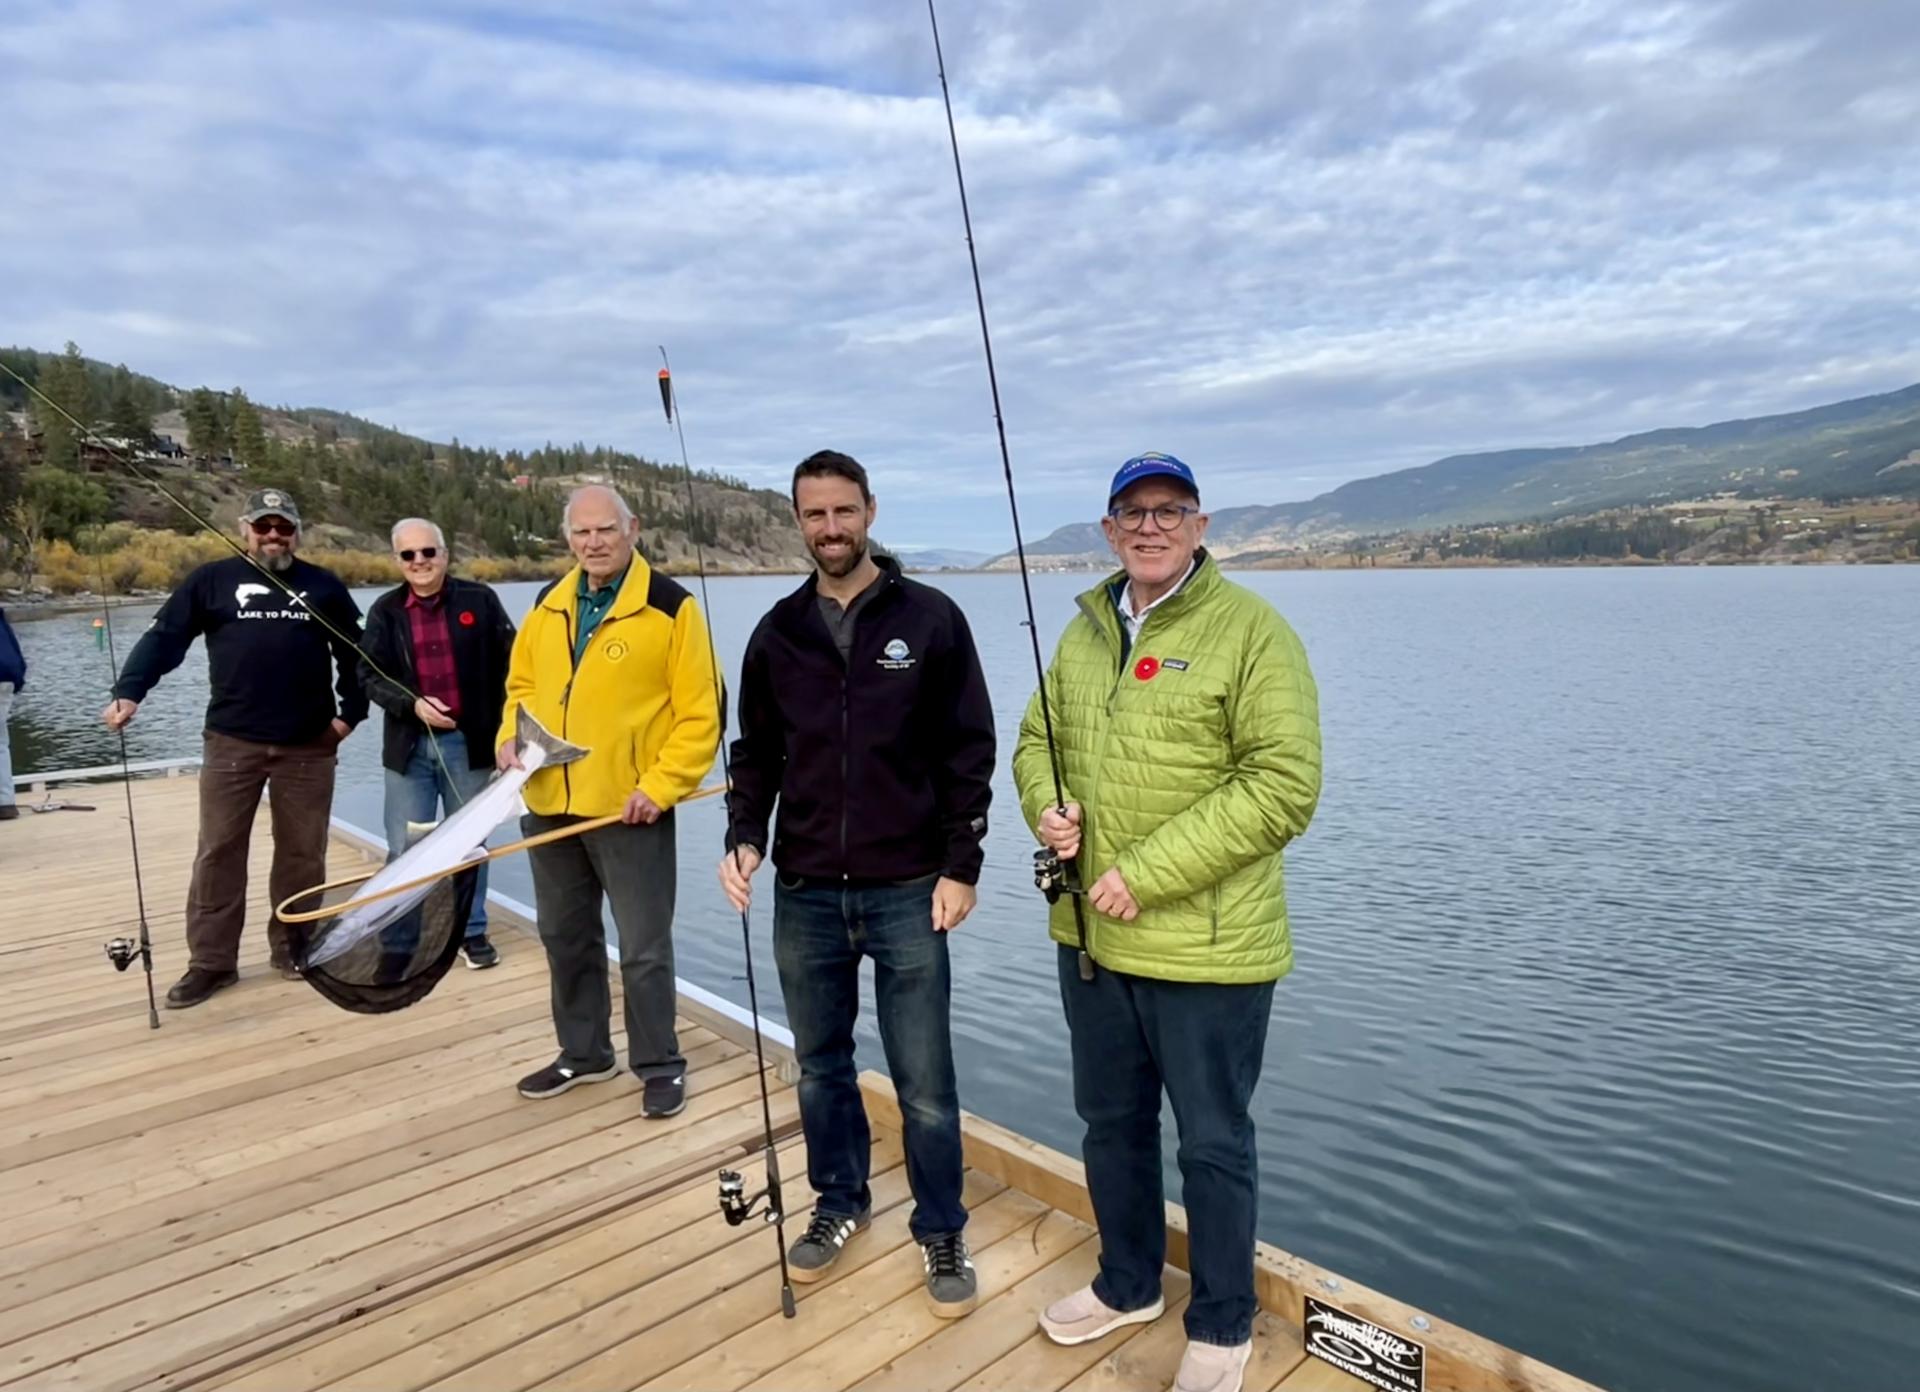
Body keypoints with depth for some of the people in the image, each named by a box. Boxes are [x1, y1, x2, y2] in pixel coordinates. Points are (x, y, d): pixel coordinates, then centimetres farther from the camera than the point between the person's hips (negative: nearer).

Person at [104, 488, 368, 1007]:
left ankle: (293, 946, 23)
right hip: (232, 741, -1)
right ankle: (211, 961, 12)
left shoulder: (324, 586, 9)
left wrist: (350, 711, 5)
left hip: (309, 744, 1)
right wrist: (128, 692, -16)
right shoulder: (212, 580, 4)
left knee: (303, 852, 8)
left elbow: (354, 654, 14)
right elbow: (163, 638, -3)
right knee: (218, 852, 3)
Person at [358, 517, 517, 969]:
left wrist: (507, 728, -6)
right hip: (410, 745, 1)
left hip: (470, 741, -1)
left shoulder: (479, 599, -2)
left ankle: (472, 931, 25)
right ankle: (401, 937, 21)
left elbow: (509, 663, -1)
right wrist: (413, 704, -16)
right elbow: (370, 676, 2)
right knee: (404, 849, 6)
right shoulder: (385, 611, 2)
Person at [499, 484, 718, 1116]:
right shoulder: (547, 605, 9)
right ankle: (584, 1052, 37)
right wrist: (511, 735, 0)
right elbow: (522, 685, 20)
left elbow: (700, 714, -11)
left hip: (629, 809, -6)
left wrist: (660, 786, -18)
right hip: (549, 804, 6)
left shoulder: (670, 606, -10)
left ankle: (660, 1065, 22)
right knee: (565, 938, 18)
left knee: (644, 948, 4)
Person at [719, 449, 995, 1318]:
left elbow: (968, 752, -3)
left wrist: (960, 868, -7)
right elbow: (756, 754, 12)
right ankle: (840, 1202, 39)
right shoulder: (777, 632, 6)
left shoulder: (931, 618, -4)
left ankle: (942, 1232, 26)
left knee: (924, 1081, 5)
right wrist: (744, 836, -4)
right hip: (804, 895, 4)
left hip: (907, 894, -3)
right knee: (820, 1064, 17)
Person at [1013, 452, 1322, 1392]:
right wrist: (1046, 806, -5)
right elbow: (1037, 740, 18)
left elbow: (1284, 785, -19)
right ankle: (1127, 1285, 46)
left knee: (1213, 1143, 12)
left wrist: (1150, 873, -22)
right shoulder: (1085, 630, 9)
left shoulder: (1251, 630, -12)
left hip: (1205, 950, -6)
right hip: (1090, 936, 6)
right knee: (1111, 1121, 22)